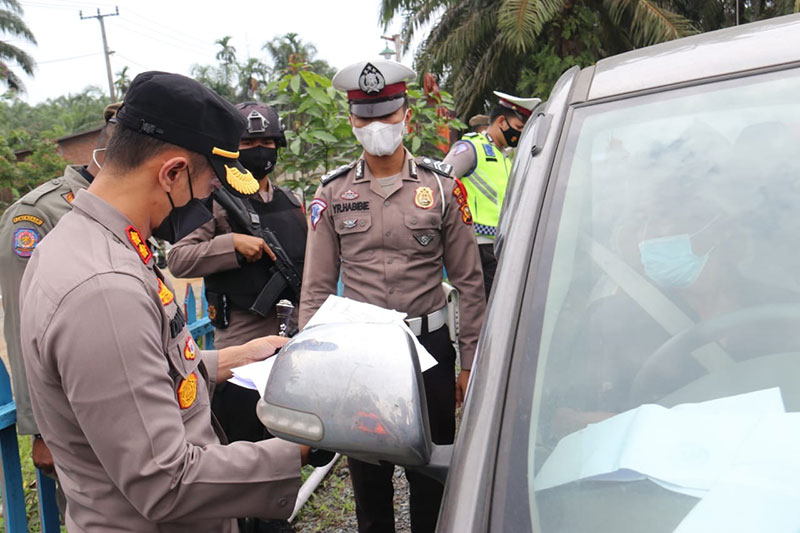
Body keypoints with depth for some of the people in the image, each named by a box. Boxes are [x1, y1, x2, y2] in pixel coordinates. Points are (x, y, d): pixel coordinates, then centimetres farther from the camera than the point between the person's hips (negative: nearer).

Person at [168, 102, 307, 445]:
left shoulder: (291, 203, 13)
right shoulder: (218, 201, -5)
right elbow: (177, 259, -13)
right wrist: (232, 243, -23)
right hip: (240, 340, -5)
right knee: (242, 442, 3)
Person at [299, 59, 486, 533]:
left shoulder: (441, 186, 0)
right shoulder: (333, 193, 3)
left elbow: (469, 282, 1)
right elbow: (317, 287, 3)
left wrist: (471, 364, -1)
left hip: (429, 346, -1)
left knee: (433, 475, 12)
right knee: (367, 473, 15)